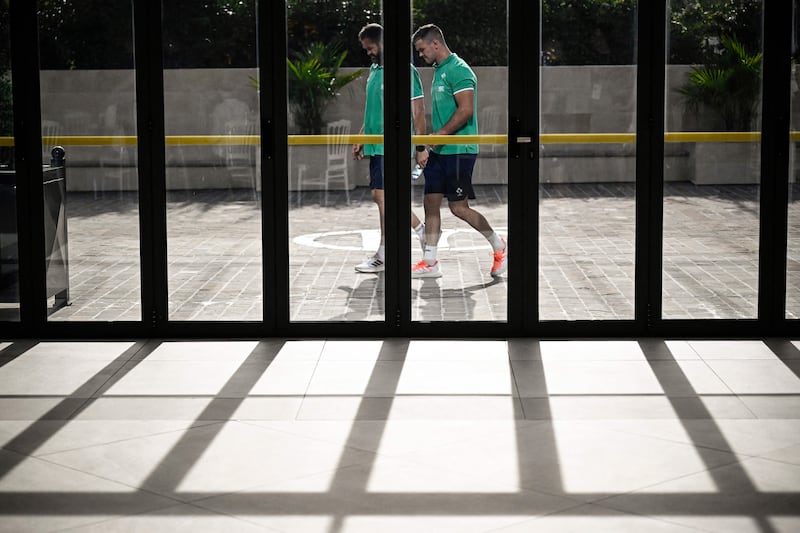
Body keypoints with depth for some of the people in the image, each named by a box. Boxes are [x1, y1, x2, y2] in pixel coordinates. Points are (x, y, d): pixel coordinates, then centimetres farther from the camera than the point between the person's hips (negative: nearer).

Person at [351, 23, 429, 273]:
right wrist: (361, 139, 19)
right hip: (376, 144, 9)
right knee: (380, 196, 10)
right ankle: (422, 230, 25)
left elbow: (418, 110, -10)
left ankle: (383, 256, -1)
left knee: (383, 195, -8)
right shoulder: (374, 70, 16)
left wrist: (421, 147, -12)